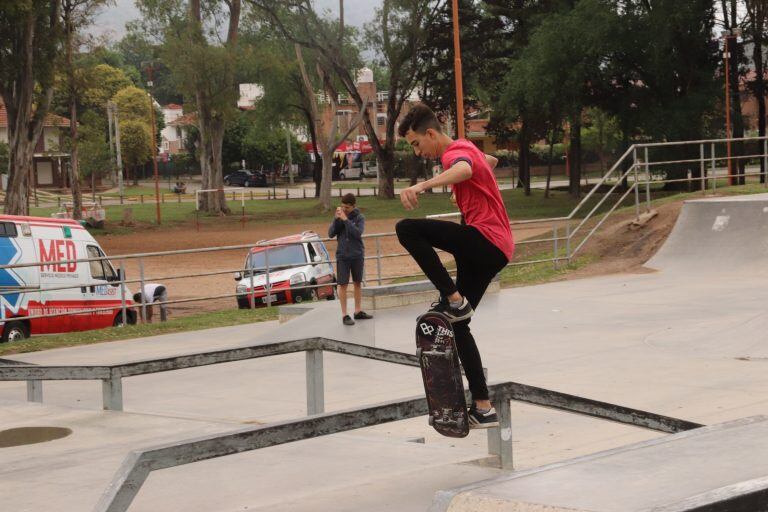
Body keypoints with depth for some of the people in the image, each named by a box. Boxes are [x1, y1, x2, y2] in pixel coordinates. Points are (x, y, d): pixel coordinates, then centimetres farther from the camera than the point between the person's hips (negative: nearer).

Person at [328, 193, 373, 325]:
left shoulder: (359, 217, -4)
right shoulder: (338, 216, 1)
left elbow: (358, 233, -19)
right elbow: (331, 234, -4)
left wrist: (345, 219, -23)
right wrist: (336, 219, -16)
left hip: (357, 255, 0)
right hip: (342, 256, 0)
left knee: (358, 283, 9)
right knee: (343, 284, -2)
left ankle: (358, 311, 20)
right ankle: (344, 315, 0)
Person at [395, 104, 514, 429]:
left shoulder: (456, 151, -11)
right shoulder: (466, 149, 20)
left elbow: (464, 170, -38)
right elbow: (491, 161, 44)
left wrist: (423, 185, -53)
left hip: (486, 240, -11)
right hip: (497, 250, 11)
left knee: (407, 229, -23)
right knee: (457, 323, 11)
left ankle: (453, 299, -19)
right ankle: (483, 408, 10)